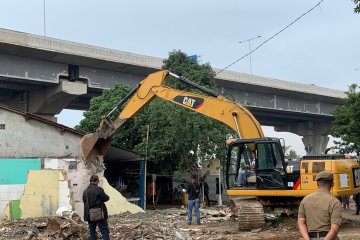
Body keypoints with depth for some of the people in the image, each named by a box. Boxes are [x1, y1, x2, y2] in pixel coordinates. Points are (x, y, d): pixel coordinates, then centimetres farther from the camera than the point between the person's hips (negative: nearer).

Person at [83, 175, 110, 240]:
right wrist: (108, 197, 14)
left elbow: (84, 200, 12)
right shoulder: (99, 189, -12)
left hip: (89, 215, 5)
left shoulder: (85, 191, 5)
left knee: (92, 232, 12)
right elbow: (105, 198, -7)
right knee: (105, 231, -1)